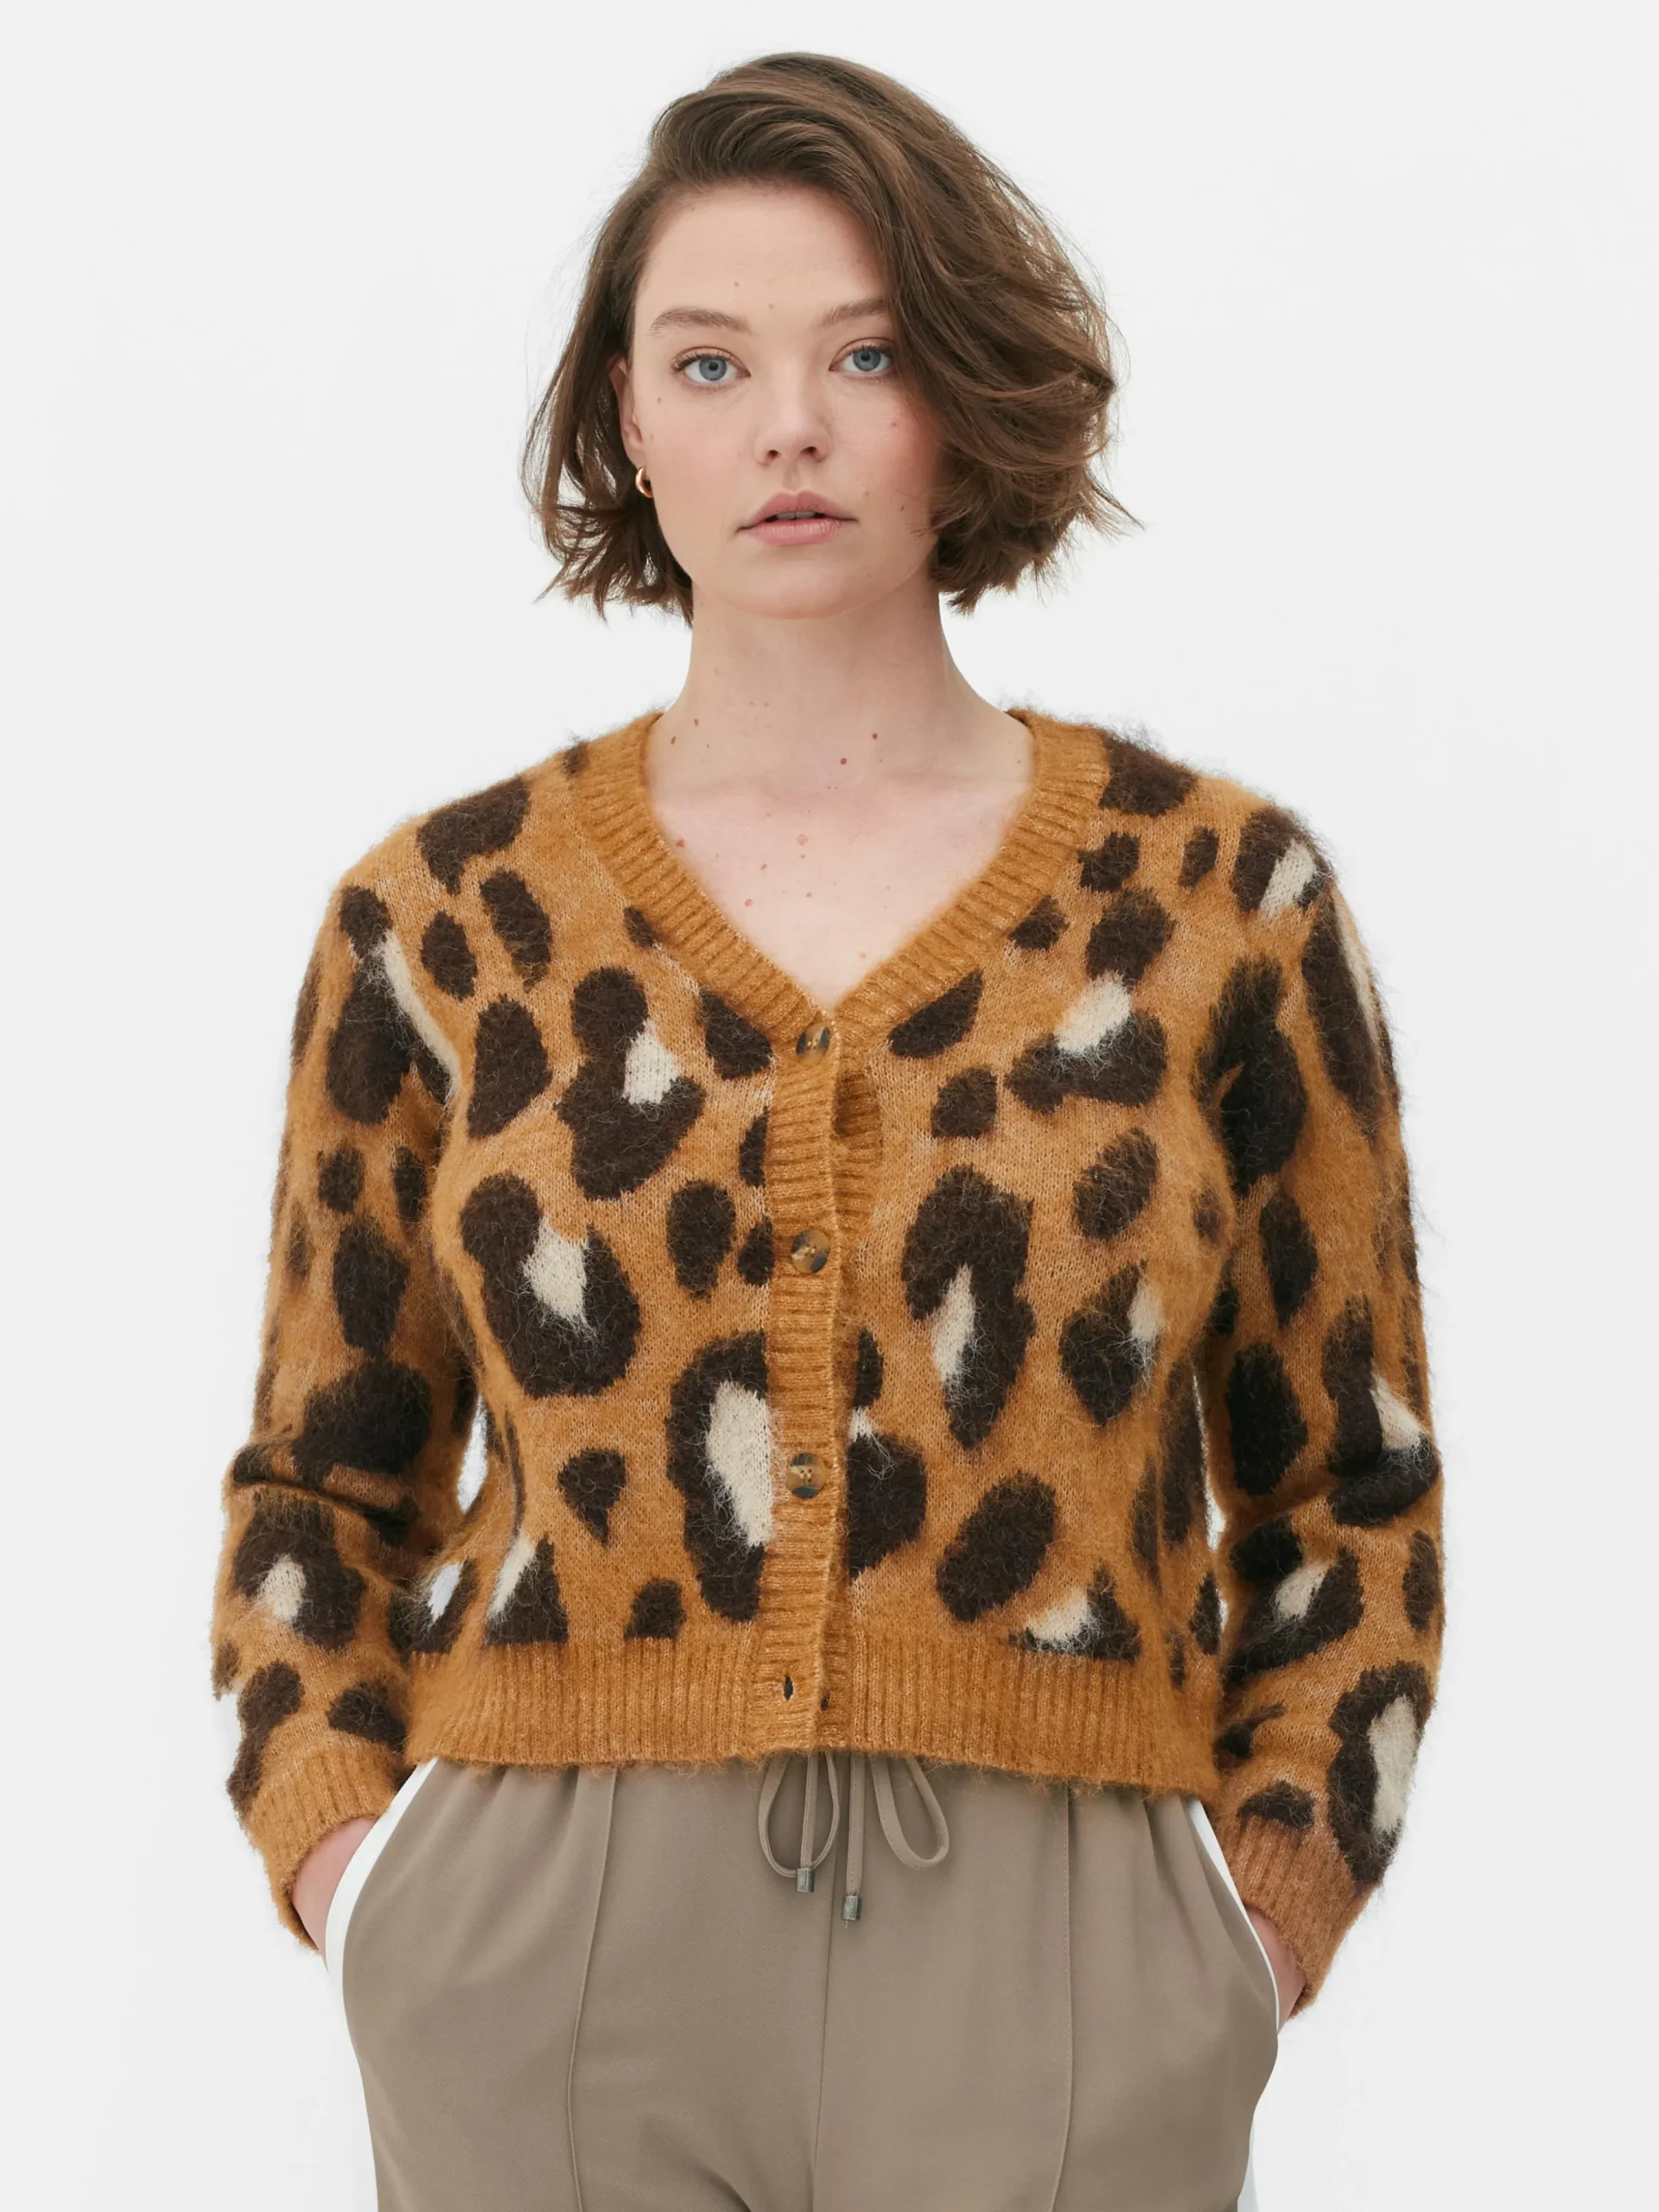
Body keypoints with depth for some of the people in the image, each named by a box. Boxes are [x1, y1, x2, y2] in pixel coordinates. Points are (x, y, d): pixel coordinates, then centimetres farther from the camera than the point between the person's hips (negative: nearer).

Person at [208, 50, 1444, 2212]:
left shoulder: (1219, 894, 3)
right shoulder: (441, 920, 5)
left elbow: (1347, 1487, 9)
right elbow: (324, 1484, 13)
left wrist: (1267, 1909, -1)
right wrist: (349, 1864, 0)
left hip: (1052, 1960, 0)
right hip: (545, 1958, 1)